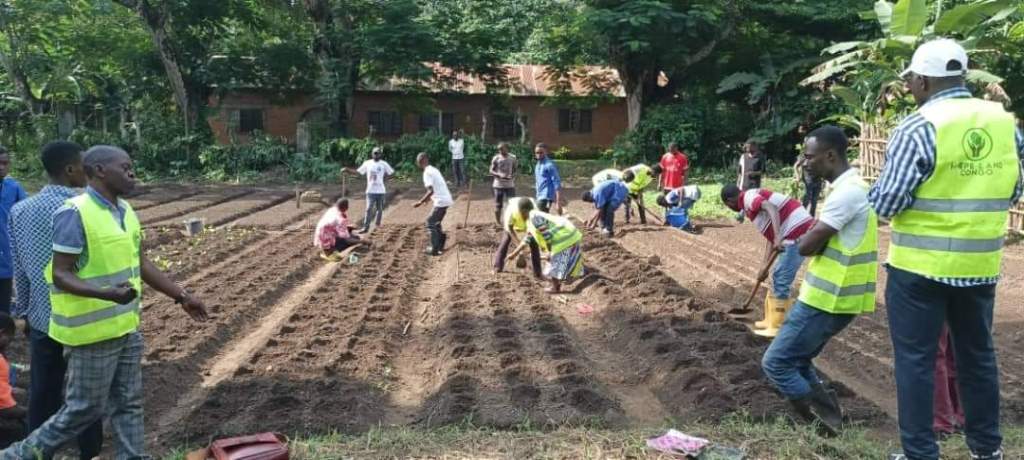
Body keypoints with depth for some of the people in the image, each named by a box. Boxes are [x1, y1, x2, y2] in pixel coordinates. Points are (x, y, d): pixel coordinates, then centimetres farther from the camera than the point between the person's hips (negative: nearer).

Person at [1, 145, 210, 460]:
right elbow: (60, 274, -20)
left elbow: (140, 263, 15)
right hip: (94, 333, -7)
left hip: (127, 328, 8)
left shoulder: (125, 210, 6)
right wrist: (108, 294, -35)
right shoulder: (75, 213, -18)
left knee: (128, 405, 14)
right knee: (85, 408, 5)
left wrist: (181, 296, 15)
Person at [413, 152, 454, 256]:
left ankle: (435, 249, -3)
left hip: (441, 201, -9)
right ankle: (440, 244, 25)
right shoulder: (434, 170, 16)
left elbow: (431, 191, -21)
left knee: (430, 223, -2)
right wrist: (427, 198, 28)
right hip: (446, 200, 9)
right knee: (435, 222, 21)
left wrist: (420, 202, -19)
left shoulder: (427, 173, -12)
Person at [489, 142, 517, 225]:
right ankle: (498, 223, 17)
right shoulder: (496, 158, -4)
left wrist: (513, 176, -11)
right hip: (498, 185, -1)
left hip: (510, 185, 1)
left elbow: (514, 170, 11)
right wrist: (499, 175, -21)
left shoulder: (512, 158, 2)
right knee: (498, 205, 5)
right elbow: (491, 171, -3)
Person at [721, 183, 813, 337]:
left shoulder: (749, 197, -5)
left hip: (797, 233, -10)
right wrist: (765, 267, 22)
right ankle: (773, 321, 27)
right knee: (778, 278, 19)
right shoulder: (754, 204, 23)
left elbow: (772, 208, -26)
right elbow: (770, 239, 24)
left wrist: (778, 237, -37)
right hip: (797, 233, 10)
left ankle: (777, 328, 3)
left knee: (781, 281, -4)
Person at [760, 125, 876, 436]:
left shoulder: (847, 192, -21)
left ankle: (825, 423, 4)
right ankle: (828, 418, 19)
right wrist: (817, 238, -5)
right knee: (796, 360, 19)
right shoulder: (851, 187, 13)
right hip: (832, 295, 10)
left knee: (776, 363, -2)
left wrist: (811, 238, -1)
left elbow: (806, 246, -20)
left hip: (828, 299, -10)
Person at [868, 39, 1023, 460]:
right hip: (980, 265, 6)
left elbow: (885, 203, -17)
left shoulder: (917, 129, -16)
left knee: (915, 360, 5)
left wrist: (872, 196, 4)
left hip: (920, 266, -5)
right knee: (978, 355, 19)